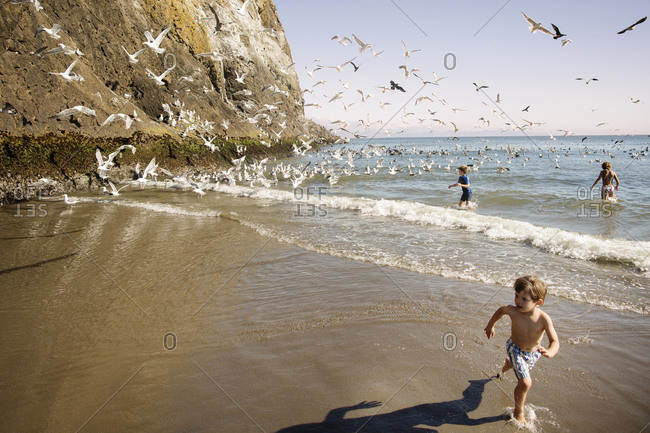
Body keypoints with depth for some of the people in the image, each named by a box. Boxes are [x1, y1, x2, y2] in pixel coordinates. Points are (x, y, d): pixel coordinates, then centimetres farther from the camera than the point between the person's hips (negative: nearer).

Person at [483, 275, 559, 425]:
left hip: (533, 352, 2)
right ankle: (518, 412, 12)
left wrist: (550, 352, -52)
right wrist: (490, 325, 4)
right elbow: (501, 310, -6)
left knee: (514, 363, 33)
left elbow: (555, 341, -31)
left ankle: (506, 366, 72)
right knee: (525, 383, -13)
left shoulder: (544, 319, -33)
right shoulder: (512, 311, -31)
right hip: (515, 349, -2)